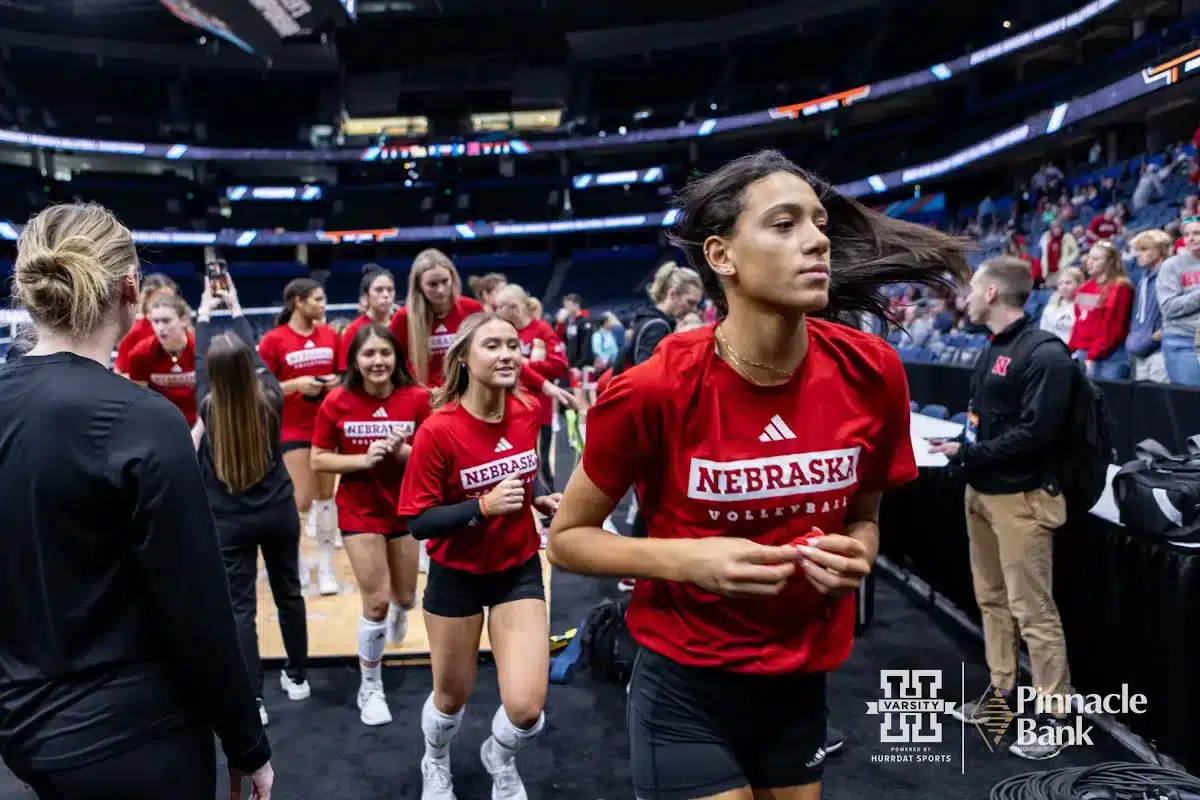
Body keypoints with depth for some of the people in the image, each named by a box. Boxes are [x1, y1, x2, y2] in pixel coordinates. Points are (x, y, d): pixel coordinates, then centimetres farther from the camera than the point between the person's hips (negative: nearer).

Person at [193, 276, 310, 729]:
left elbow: (199, 364, 4)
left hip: (229, 520, -2)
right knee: (289, 593, 16)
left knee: (240, 606, 4)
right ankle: (297, 678, 30)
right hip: (279, 512, 2)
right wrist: (236, 309, 17)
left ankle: (252, 699, 7)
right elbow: (257, 356, 5)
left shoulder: (208, 407, -14)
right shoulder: (271, 399, -12)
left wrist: (204, 313, 17)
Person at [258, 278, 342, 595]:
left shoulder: (330, 335, 5)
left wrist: (335, 382, -6)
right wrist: (294, 385, -20)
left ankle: (326, 568, 17)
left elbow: (341, 374, 16)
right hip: (293, 431, -4)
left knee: (326, 494, 7)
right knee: (301, 501, -5)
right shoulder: (273, 340, -8)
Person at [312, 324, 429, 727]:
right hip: (360, 511, -2)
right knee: (376, 603, -4)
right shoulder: (337, 402, -14)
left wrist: (402, 451, -26)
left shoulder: (417, 398, -13)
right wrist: (362, 459, -23)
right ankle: (370, 689, 18)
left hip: (406, 509, 2)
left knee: (405, 596, 17)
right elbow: (318, 460, -8)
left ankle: (399, 611, 58)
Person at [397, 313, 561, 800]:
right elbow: (417, 521, -20)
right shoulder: (438, 431, -22)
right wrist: (484, 506, -31)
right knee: (453, 695, 17)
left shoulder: (527, 413, -8)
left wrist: (541, 499, -7)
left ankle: (500, 759, 32)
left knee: (527, 707, -6)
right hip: (456, 576, -3)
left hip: (519, 570, 3)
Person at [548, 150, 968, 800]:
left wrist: (857, 553, -14)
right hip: (687, 690, -4)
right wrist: (688, 559, -24)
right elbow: (567, 537, -9)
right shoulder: (654, 391, -22)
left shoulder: (871, 372, -10)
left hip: (802, 684, 5)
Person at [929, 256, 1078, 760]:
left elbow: (1037, 432, -22)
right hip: (982, 492, 9)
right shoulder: (993, 350, 14)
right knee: (992, 600, 16)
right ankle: (1002, 691, 28)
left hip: (1021, 497, -9)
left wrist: (969, 454, -18)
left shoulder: (1044, 353, -15)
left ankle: (1053, 714, 9)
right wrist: (957, 444, 2)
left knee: (1032, 610, -3)